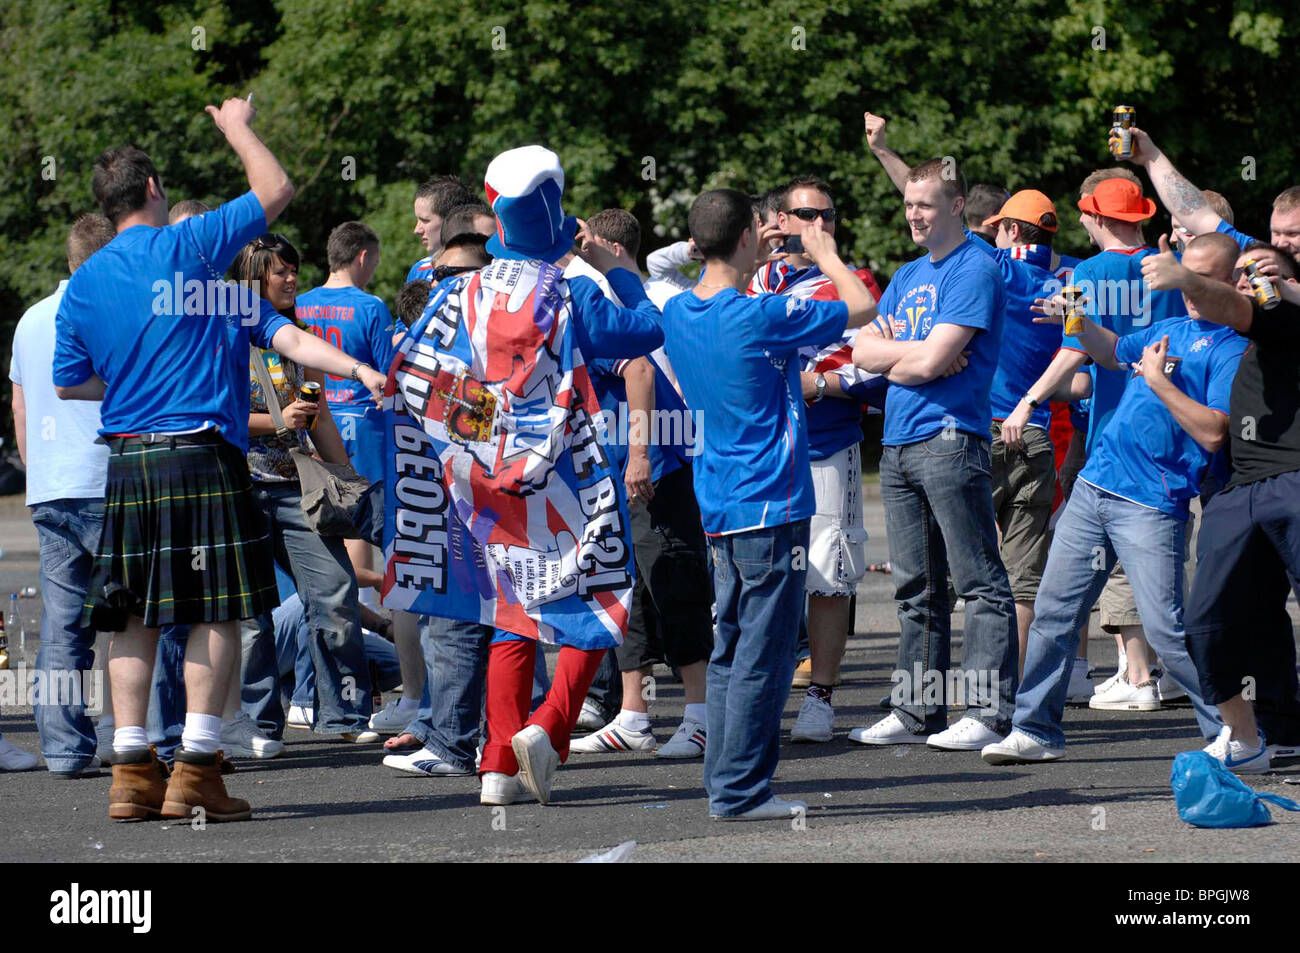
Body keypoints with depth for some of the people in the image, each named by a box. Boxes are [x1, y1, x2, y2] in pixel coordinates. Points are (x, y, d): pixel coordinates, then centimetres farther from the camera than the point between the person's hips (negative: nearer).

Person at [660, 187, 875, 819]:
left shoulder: (679, 313, 4)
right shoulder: (761, 318, -17)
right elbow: (863, 306, -7)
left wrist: (750, 266, 23)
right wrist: (827, 257, 9)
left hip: (718, 508, 8)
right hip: (771, 507, -8)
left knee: (730, 651, 14)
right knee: (762, 657, -3)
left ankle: (724, 781, 17)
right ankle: (739, 791, -3)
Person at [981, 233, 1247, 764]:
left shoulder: (1231, 349, -7)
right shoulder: (1170, 328, 17)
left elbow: (1213, 433, -18)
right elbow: (1114, 353, 36)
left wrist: (1158, 381, -17)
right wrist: (1078, 322, 18)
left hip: (1152, 506, -8)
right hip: (1095, 486, 8)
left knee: (1166, 628, -10)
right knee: (1053, 610, 5)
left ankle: (1231, 733, 3)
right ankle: (1036, 730, 12)